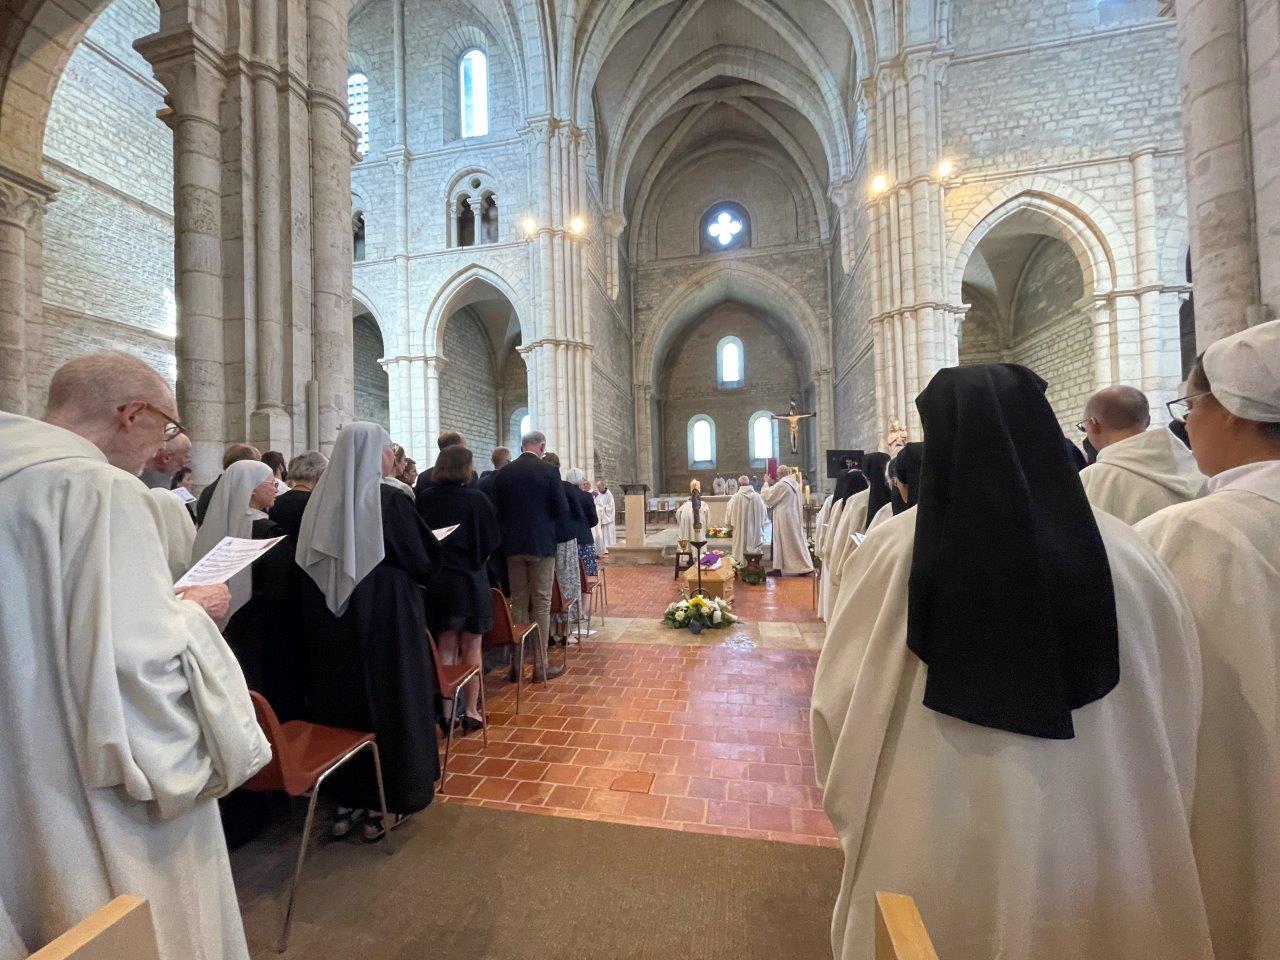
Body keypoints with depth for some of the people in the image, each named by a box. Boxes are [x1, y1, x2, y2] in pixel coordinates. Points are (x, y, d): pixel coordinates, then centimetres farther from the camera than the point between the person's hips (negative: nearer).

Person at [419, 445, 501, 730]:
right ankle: (471, 711, 16)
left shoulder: (425, 500, -5)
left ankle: (446, 711, 20)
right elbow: (492, 540, -7)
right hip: (470, 581, -3)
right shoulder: (476, 499, -14)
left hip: (435, 581, 3)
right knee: (471, 647, 11)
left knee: (446, 648, 15)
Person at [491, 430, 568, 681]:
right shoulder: (549, 471, -10)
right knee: (541, 604, 4)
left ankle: (517, 662, 20)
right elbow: (562, 510, -9)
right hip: (541, 545, -4)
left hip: (512, 546, 4)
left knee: (518, 604, 13)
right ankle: (540, 665, 10)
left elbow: (496, 510, 6)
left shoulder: (502, 473, 1)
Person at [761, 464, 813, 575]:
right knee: (797, 540, 12)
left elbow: (767, 496, -9)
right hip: (795, 517, 7)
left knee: (783, 542, -1)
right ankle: (805, 566, 16)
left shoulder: (781, 485, -18)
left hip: (784, 518, -7)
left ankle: (779, 568, 6)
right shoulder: (795, 484, 7)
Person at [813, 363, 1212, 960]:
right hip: (1098, 842, 3)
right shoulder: (1120, 549, -10)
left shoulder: (893, 551, -18)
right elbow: (1176, 699, 2)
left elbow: (841, 696, -10)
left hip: (931, 839, -2)